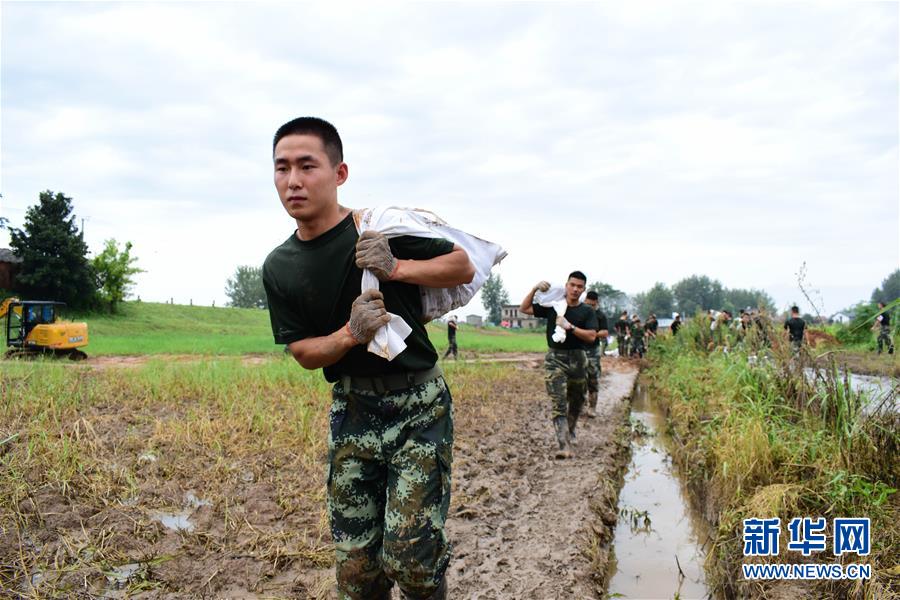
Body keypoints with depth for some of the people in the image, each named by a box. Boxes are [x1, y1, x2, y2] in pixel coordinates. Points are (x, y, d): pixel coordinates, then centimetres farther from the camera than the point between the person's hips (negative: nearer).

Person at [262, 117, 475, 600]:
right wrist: (350, 334, -19)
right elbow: (303, 352, 2)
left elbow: (464, 267, -4)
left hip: (419, 406, -4)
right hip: (351, 410, 4)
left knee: (409, 555, -8)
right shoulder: (279, 267, -1)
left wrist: (395, 268, -21)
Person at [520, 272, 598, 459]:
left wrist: (570, 327, -19)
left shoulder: (587, 312, 2)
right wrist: (535, 289, -10)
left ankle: (570, 433, 41)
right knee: (558, 403, -13)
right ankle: (564, 446, -20)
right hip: (555, 358, -2)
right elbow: (524, 309, 3)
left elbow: (591, 337, -10)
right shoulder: (552, 305, 3)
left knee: (576, 402, 17)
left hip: (577, 359, 2)